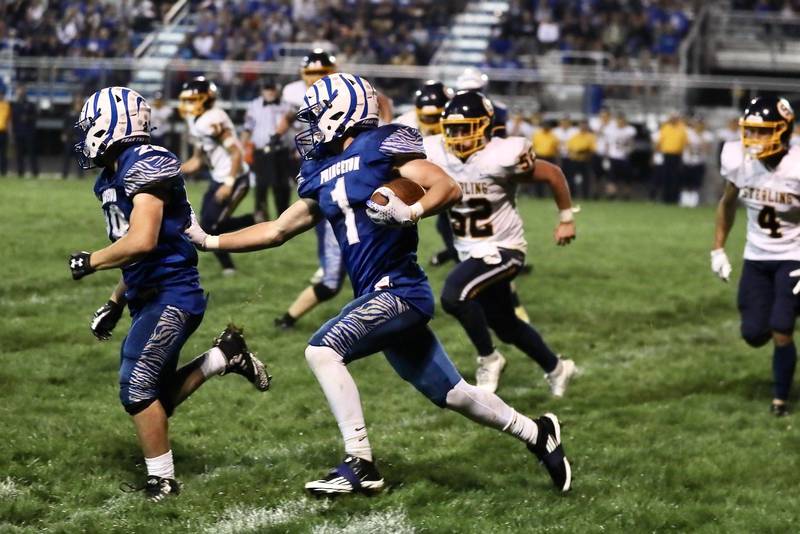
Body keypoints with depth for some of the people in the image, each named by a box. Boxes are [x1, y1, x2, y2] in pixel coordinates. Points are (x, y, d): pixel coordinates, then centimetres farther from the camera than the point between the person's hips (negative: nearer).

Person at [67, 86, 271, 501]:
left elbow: (141, 242, -27)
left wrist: (90, 262, -14)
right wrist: (114, 304, 20)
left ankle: (162, 481, -1)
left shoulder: (146, 167, -17)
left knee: (137, 386, -11)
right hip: (150, 296, 10)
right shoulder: (113, 177, 13)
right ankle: (222, 357, 19)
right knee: (156, 397, 9)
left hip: (171, 295, -10)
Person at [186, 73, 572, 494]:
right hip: (377, 298, 8)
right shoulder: (321, 174, 16)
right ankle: (535, 433, 28)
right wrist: (209, 241, 19)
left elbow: (448, 189, -12)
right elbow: (277, 231, 23)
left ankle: (360, 465, -17)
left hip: (398, 290, -8)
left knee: (323, 349, -21)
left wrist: (410, 213, -30)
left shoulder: (381, 146, -7)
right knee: (450, 393, 12)